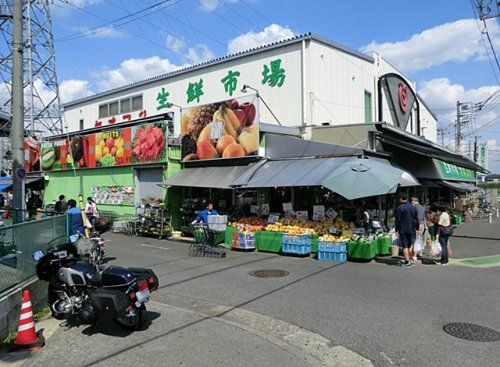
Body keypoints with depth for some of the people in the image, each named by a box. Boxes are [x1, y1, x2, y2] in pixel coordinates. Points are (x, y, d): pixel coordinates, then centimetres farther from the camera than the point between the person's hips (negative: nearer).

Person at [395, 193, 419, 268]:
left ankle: (407, 262, 0)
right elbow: (416, 220, 11)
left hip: (403, 230, -5)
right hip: (412, 230, 5)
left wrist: (397, 230, -3)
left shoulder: (399, 208, -10)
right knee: (410, 245, 15)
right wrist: (416, 228, 18)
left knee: (405, 246, -1)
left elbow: (398, 220, -9)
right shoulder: (413, 207, 7)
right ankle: (408, 260, 20)